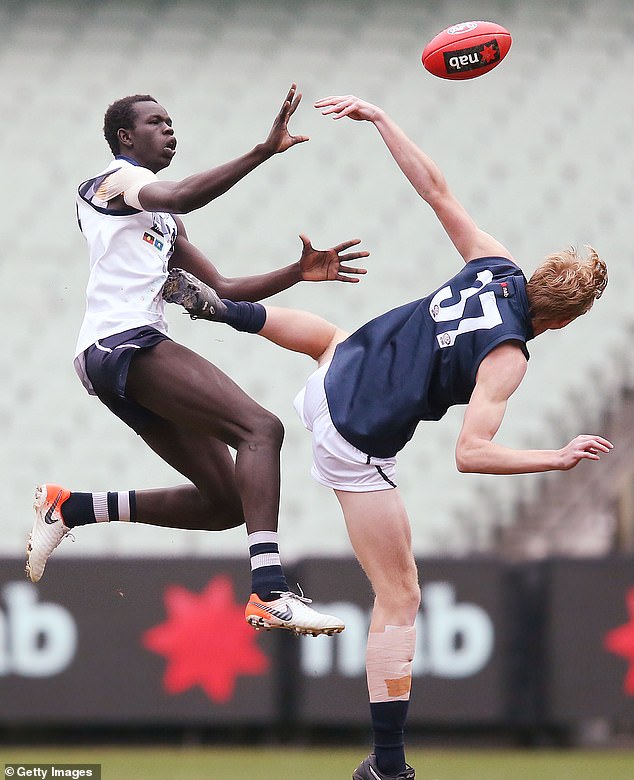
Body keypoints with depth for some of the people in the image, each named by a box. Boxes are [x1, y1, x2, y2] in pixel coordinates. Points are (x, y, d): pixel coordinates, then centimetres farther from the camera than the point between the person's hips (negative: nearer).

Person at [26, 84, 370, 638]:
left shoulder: (163, 221, 32)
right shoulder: (119, 178, 5)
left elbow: (223, 290, 31)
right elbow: (182, 196, -20)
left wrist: (299, 273, 16)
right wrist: (265, 151, -27)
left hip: (121, 363, 10)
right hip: (124, 342, -10)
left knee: (226, 503, 4)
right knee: (261, 428, -23)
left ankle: (71, 509, 12)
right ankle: (270, 593, -37)